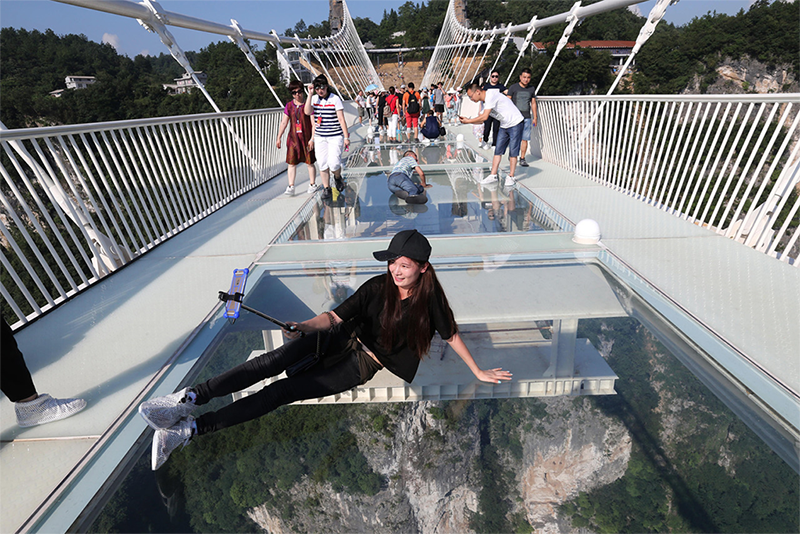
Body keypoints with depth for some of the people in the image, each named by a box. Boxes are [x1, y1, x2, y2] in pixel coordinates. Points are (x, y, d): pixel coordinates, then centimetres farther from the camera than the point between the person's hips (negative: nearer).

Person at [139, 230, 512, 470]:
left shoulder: (430, 299, -12)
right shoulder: (378, 286, -7)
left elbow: (452, 335, 2)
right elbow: (335, 316, -6)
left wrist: (478, 372, 9)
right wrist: (306, 326, -23)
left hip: (363, 367, -2)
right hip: (343, 340, 3)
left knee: (283, 391, -16)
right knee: (278, 359, -25)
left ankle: (190, 429, -17)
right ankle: (191, 397, -23)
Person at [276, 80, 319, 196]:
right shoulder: (289, 106, 7)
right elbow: (284, 122, 10)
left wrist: (312, 139, -13)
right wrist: (279, 138, 8)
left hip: (306, 137, -3)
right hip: (293, 137, 3)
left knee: (310, 162, 6)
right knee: (291, 163, 1)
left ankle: (313, 185, 21)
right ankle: (291, 187, 5)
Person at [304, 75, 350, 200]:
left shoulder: (335, 99, -5)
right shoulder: (314, 99, 7)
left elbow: (341, 119, -7)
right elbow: (307, 112, -10)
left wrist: (346, 137, -10)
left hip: (335, 136, -4)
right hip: (320, 137, 4)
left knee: (333, 163, -13)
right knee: (322, 164, 3)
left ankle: (338, 177, 20)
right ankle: (326, 188, 16)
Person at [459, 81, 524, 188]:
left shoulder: (491, 95, -22)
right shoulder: (485, 101, 7)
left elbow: (485, 117, -29)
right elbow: (482, 120, 10)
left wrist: (468, 121, -19)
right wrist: (467, 120, -1)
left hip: (515, 124, -9)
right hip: (504, 126, 9)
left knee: (513, 152, -5)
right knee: (498, 151, 4)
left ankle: (511, 177, 2)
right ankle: (493, 176, 7)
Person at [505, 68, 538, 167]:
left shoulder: (531, 89, 12)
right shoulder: (513, 88, 1)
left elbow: (533, 103, 17)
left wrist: (535, 118, 13)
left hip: (527, 118, 3)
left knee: (525, 139, -1)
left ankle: (522, 159, 5)